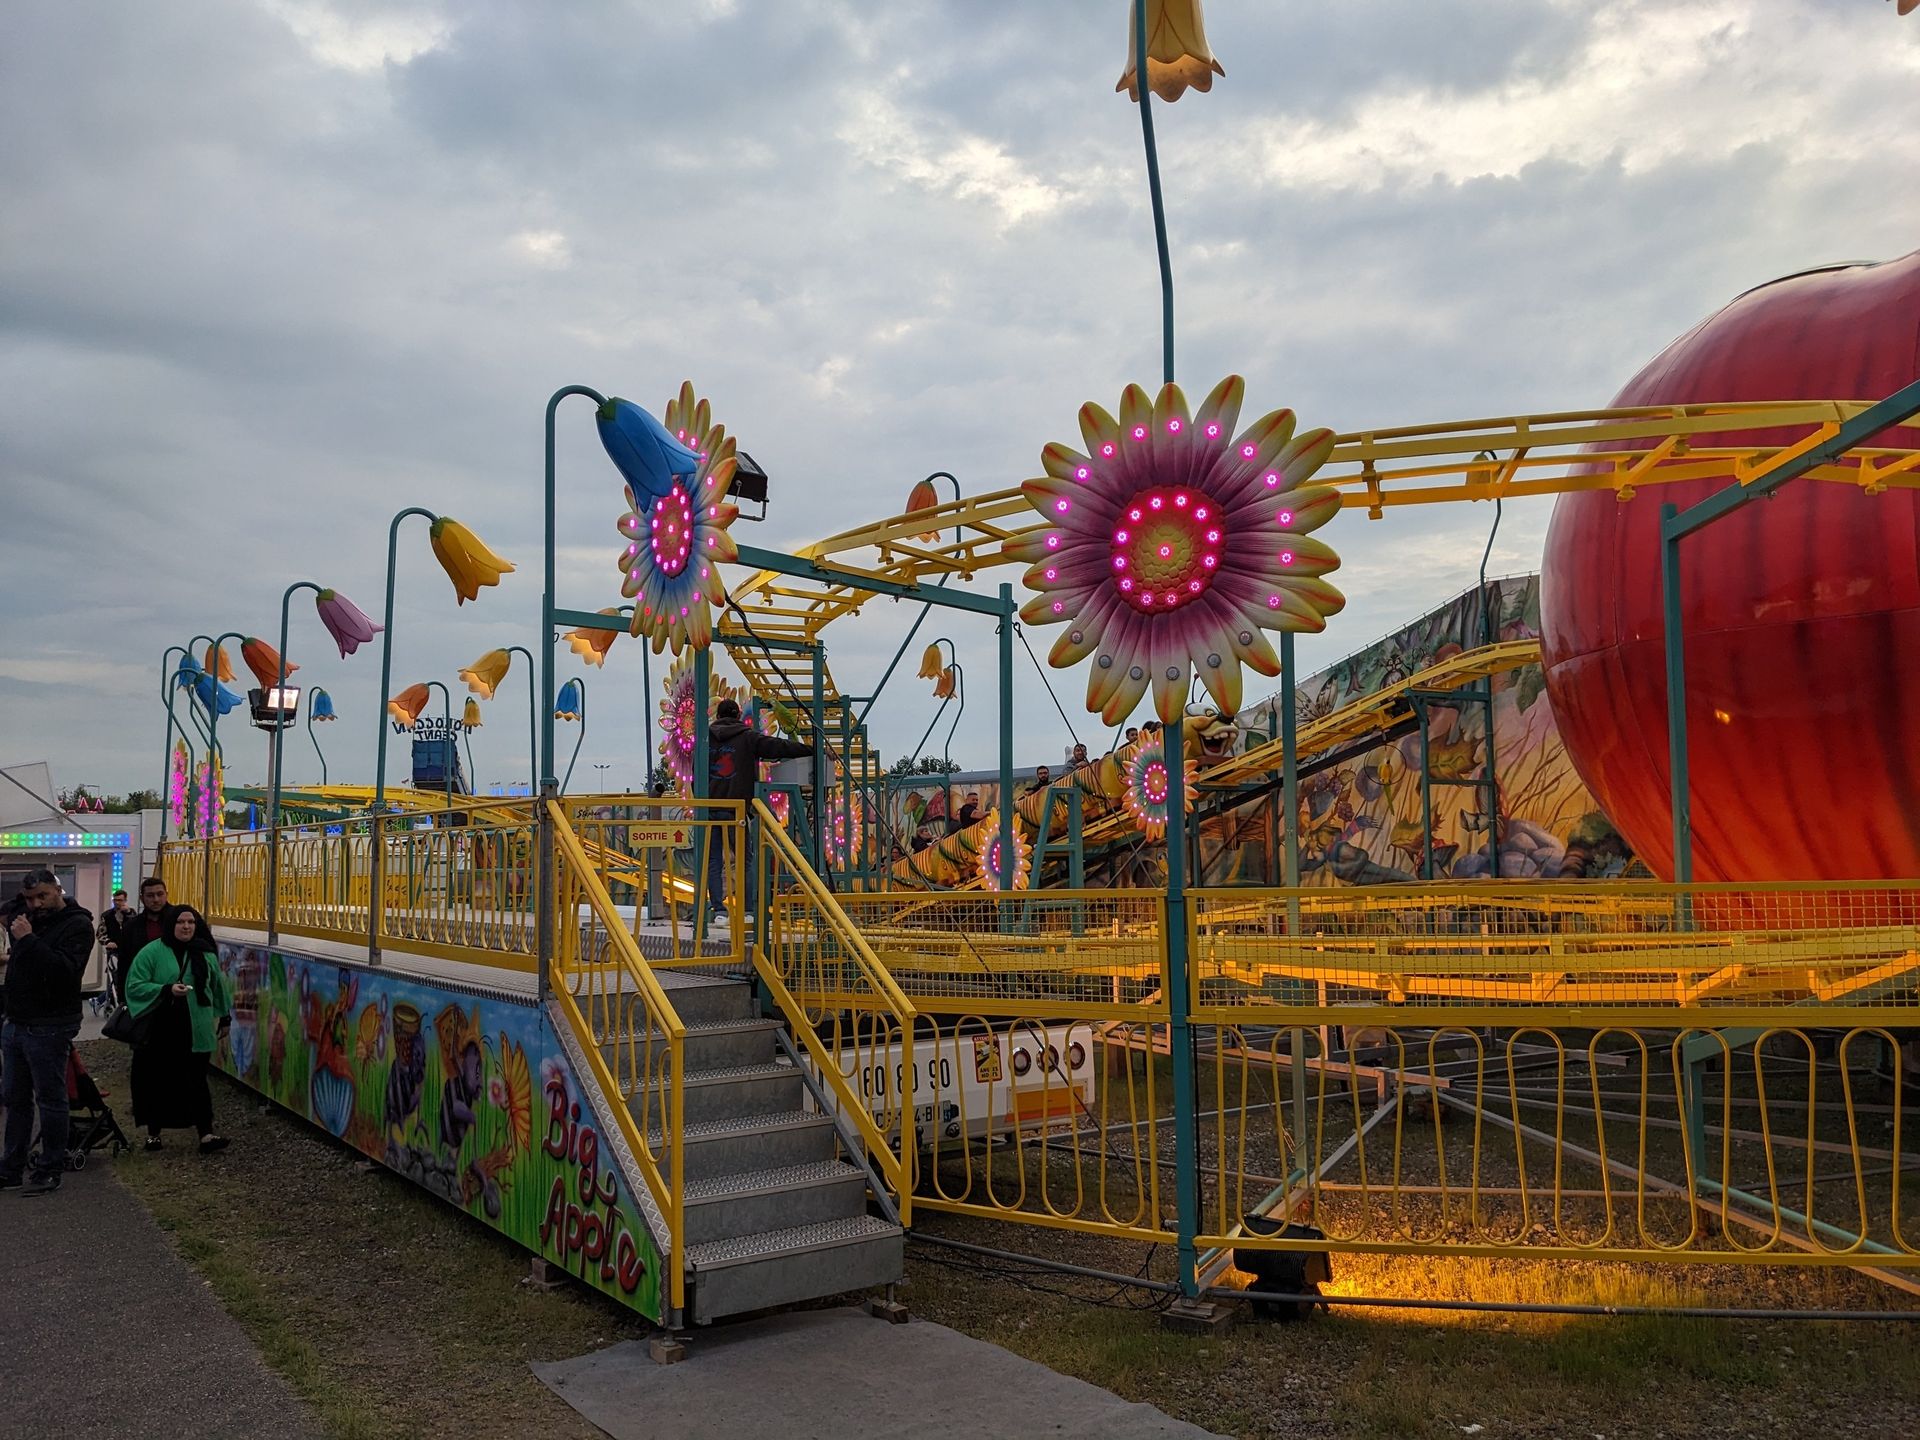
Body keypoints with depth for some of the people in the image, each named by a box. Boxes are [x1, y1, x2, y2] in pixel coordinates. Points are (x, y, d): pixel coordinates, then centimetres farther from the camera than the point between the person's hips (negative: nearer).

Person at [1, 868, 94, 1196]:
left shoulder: (77, 924, -12)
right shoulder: (28, 918, 10)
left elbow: (65, 969, -25)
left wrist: (28, 940, -27)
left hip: (48, 1027, -8)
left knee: (50, 1099, 1)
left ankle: (50, 1171, 10)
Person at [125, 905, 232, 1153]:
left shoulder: (205, 954, 7)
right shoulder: (152, 952, -4)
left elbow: (218, 986, 19)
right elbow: (134, 986, -8)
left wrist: (225, 1017, 24)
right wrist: (166, 990, -21)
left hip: (196, 1031, 2)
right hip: (159, 1031, -2)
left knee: (196, 1082, -1)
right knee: (158, 1083, 7)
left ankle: (206, 1134, -2)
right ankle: (153, 1132, 24)